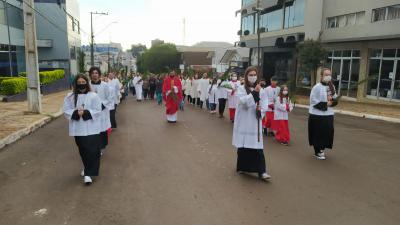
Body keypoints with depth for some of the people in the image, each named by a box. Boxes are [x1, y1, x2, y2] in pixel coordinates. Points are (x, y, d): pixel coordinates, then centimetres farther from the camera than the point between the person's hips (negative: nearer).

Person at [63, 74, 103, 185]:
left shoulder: (93, 96, -6)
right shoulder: (70, 97, 1)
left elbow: (97, 111, -8)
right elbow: (66, 111, -1)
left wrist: (86, 113, -21)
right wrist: (76, 113, -19)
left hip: (91, 128, -3)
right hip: (78, 129, 3)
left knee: (92, 150, -8)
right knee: (83, 150, 16)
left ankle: (88, 173, 0)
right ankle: (87, 169, 37)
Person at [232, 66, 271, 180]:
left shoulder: (261, 90, 5)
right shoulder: (241, 89, -3)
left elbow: (265, 105, 6)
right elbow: (243, 102, -19)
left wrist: (261, 109, -15)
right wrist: (254, 93, -27)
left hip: (255, 122, 2)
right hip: (243, 122, -1)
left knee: (257, 147, -2)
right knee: (242, 146, 8)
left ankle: (261, 171, -1)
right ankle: (241, 167, 27)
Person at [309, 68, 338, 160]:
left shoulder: (332, 87, 9)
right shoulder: (317, 87, -12)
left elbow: (336, 100, 15)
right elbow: (313, 101, -15)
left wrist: (331, 101, -7)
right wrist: (325, 104, -15)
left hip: (328, 115, 7)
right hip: (317, 115, -6)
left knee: (328, 133, 11)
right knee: (318, 134, 2)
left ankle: (321, 149, 29)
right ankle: (317, 151, 17)